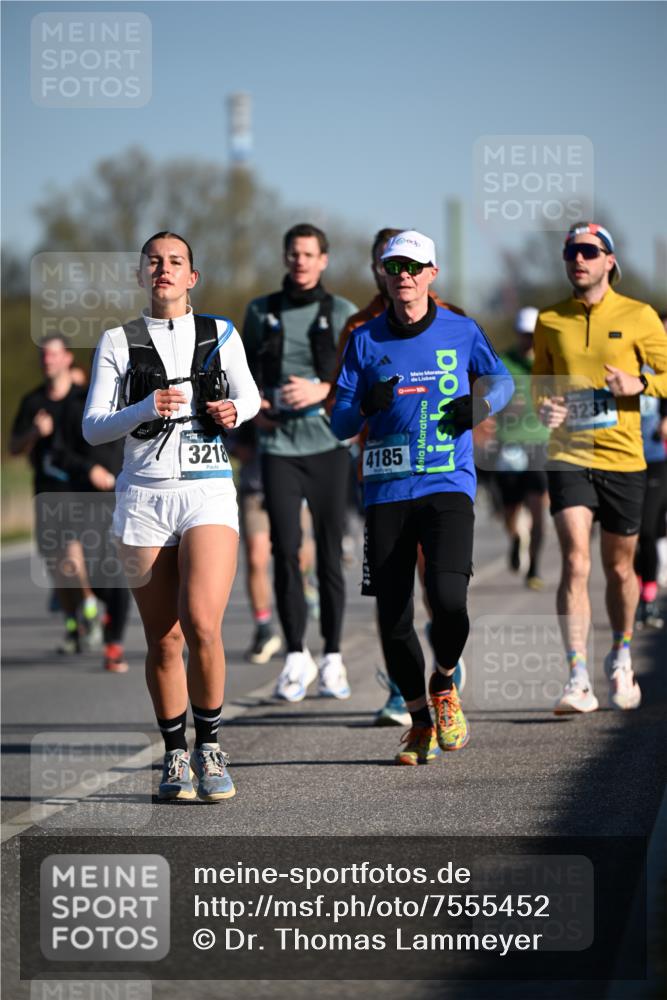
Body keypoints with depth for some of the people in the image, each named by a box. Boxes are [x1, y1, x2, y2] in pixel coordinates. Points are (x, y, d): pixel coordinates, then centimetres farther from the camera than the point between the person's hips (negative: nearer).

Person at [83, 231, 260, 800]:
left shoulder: (221, 335, 9)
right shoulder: (119, 343, 6)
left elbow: (249, 395, 24)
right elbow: (93, 428, 0)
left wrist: (236, 410, 1)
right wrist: (146, 409, -17)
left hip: (209, 492, -1)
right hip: (144, 497, 1)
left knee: (201, 625, -18)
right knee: (164, 641, 2)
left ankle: (209, 744, 0)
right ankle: (175, 755, 18)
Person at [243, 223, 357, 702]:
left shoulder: (343, 313, 5)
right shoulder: (261, 312, 10)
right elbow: (244, 371, 19)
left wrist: (323, 390, -16)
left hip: (328, 442, -1)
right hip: (279, 445, 1)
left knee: (330, 552, 1)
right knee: (285, 550, -5)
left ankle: (333, 657, 9)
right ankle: (296, 656, 2)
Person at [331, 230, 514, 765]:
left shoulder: (461, 332, 5)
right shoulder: (366, 340, 7)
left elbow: (501, 379, 22)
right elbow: (340, 423, 7)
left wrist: (481, 404, -1)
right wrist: (366, 406, -16)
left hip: (449, 485, -2)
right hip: (386, 492, 2)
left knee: (448, 599, -21)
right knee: (393, 618, -1)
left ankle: (444, 684, 10)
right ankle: (420, 722, 20)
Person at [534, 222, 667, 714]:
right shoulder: (550, 321, 6)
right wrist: (545, 406, -4)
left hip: (623, 459, 0)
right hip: (569, 455, 0)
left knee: (619, 568, 12)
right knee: (575, 562, -15)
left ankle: (621, 657, 36)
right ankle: (578, 679, -19)